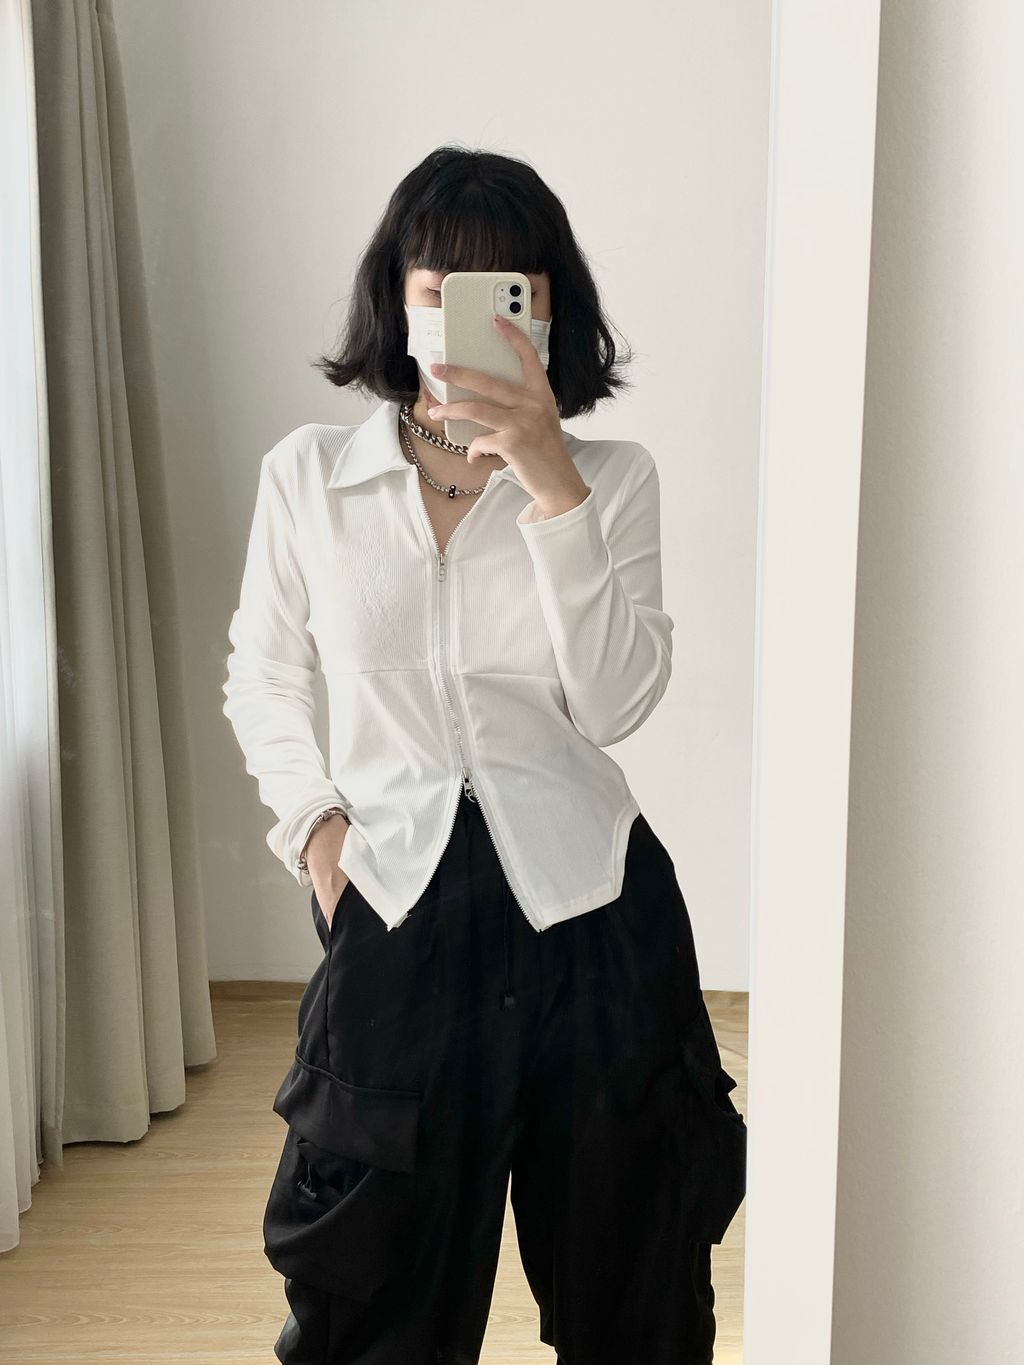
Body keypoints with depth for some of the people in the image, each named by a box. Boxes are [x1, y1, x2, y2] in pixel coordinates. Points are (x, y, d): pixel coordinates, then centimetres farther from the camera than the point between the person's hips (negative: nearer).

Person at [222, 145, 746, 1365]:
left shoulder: (614, 479, -3)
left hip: (586, 902, 0)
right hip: (397, 903, 1)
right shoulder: (307, 474, 0)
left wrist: (551, 485, -22)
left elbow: (616, 700, -15)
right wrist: (311, 816, -3)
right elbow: (262, 675, 12)